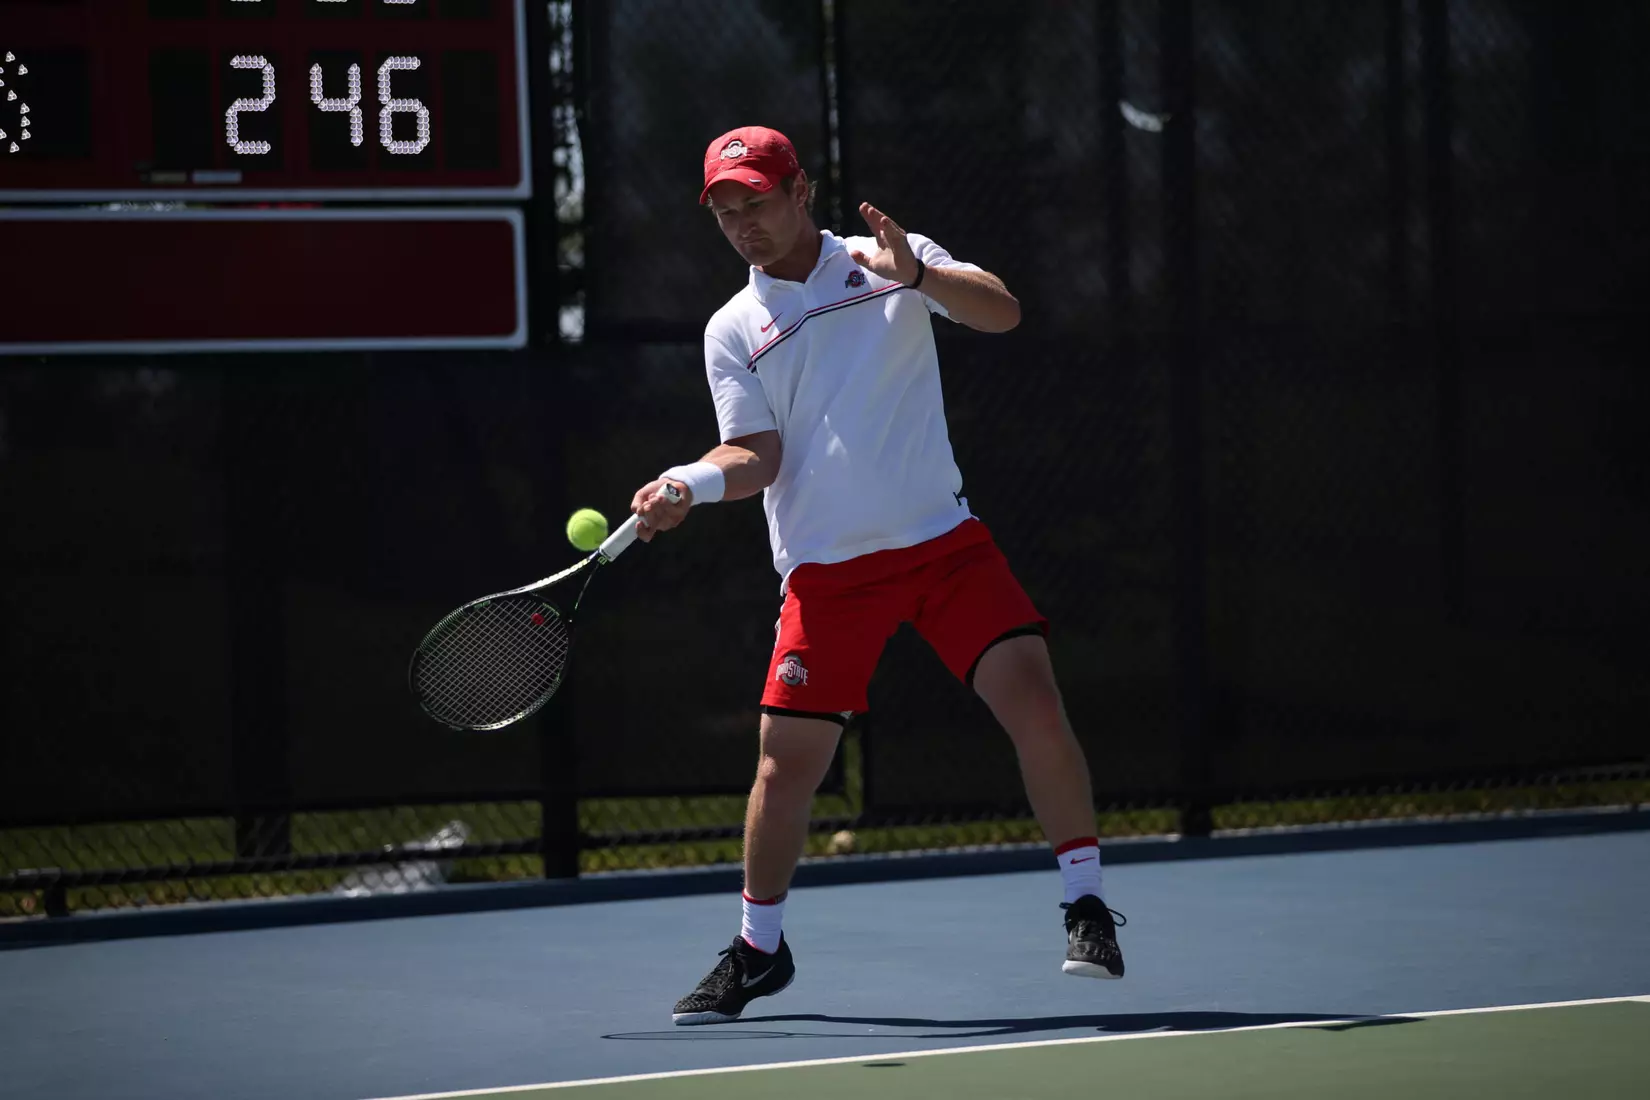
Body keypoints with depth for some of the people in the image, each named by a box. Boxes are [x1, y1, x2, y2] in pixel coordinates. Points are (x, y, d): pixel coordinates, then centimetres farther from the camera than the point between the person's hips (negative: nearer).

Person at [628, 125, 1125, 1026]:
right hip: (824, 570, 1)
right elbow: (755, 455, -2)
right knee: (787, 759, -2)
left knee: (1032, 699, -16)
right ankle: (758, 950, 18)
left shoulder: (895, 261, 4)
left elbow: (1002, 313, -9)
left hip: (941, 539, -1)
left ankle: (1085, 909, -2)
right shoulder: (733, 331, 7)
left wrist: (915, 274, -26)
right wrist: (689, 485, -22)